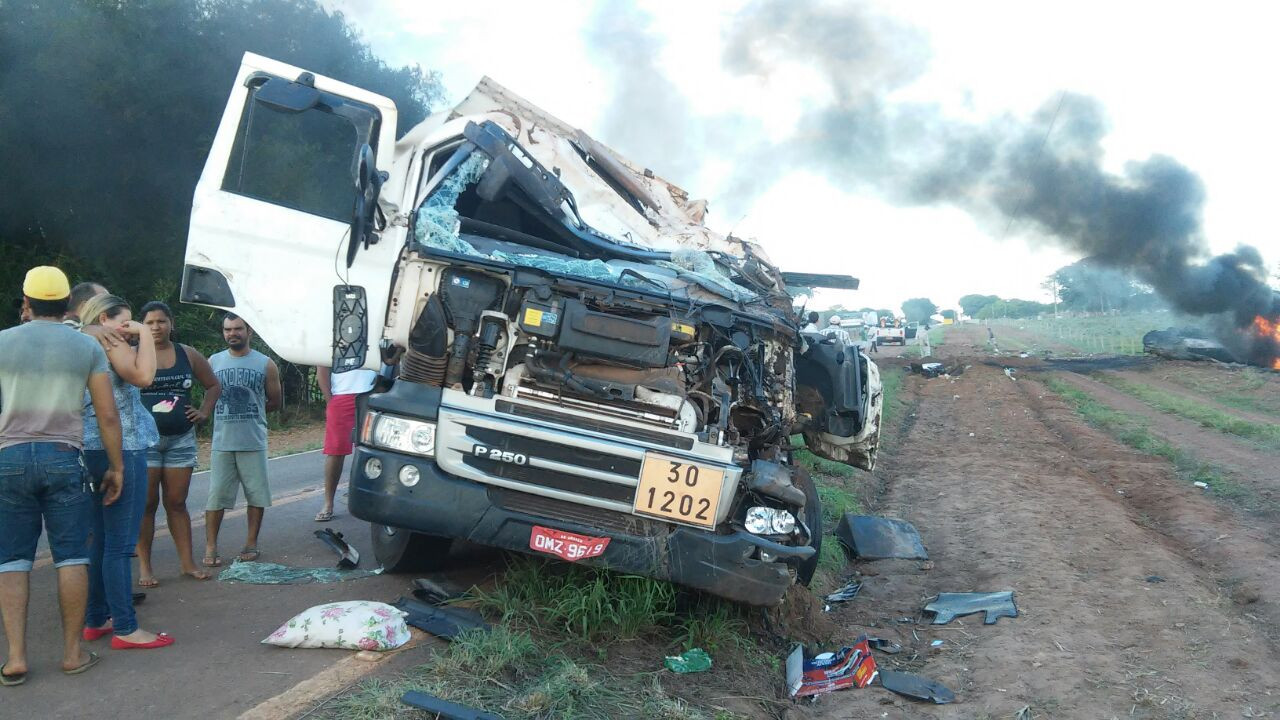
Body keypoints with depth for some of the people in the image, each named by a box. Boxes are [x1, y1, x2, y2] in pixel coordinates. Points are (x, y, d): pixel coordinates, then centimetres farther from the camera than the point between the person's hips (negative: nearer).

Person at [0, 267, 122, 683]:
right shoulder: (87, 347, 2)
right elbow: (107, 415, -1)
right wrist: (116, 466, 6)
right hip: (63, 458, -1)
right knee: (71, 557, 5)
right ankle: (73, 652, 9)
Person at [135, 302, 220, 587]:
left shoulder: (188, 355, 8)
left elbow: (214, 385, 18)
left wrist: (204, 412, 7)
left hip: (181, 438, 3)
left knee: (177, 502, 9)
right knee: (146, 503, 0)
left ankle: (188, 562, 13)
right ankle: (144, 566, 7)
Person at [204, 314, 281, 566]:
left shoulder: (265, 364, 3)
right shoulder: (213, 362, 7)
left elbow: (274, 401, 10)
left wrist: (251, 411, 4)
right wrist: (230, 413, 2)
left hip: (254, 442, -1)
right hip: (222, 441, 1)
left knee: (256, 494, 4)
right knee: (216, 496, 0)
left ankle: (251, 543, 16)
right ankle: (210, 547, 6)